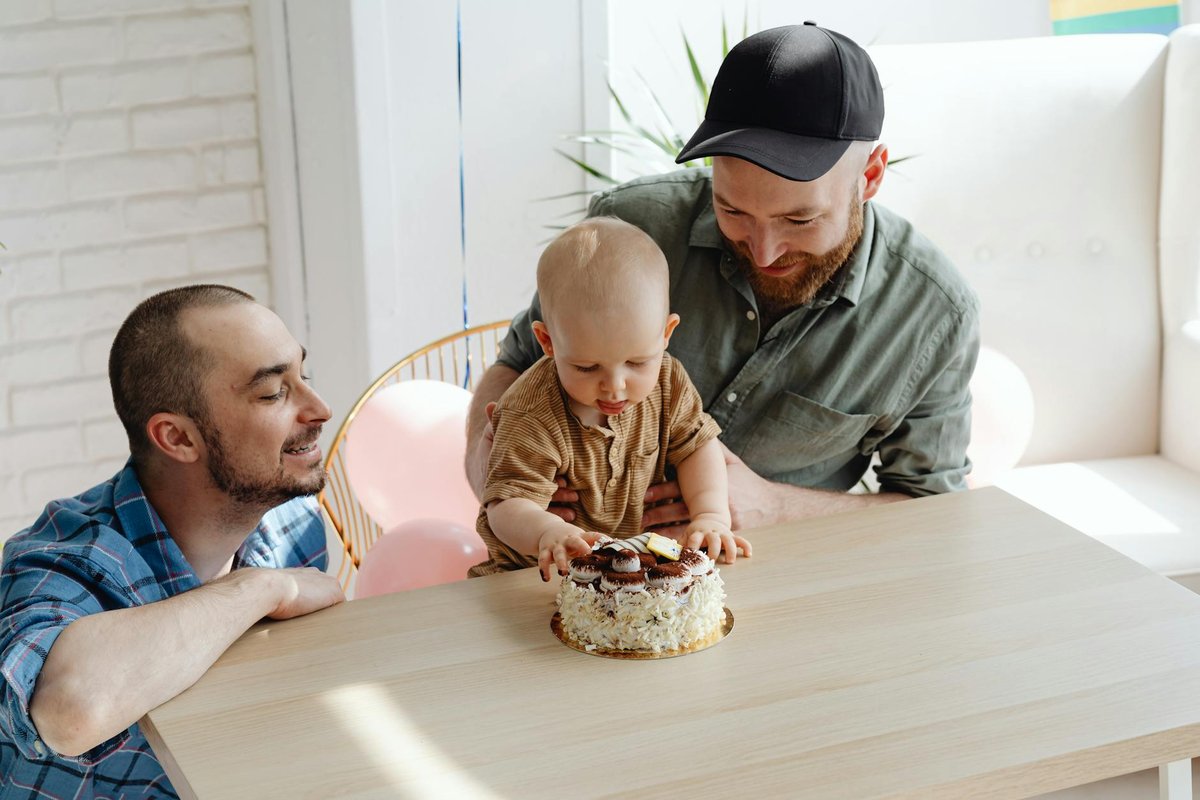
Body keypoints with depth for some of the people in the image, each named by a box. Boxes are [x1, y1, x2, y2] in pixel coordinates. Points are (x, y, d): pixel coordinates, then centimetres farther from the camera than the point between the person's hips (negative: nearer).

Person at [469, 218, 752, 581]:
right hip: (541, 572, -4)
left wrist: (711, 516, -13)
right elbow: (507, 505, -27)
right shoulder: (532, 419, -24)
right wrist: (547, 532, -50)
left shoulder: (666, 381, -8)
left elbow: (696, 445, 4)